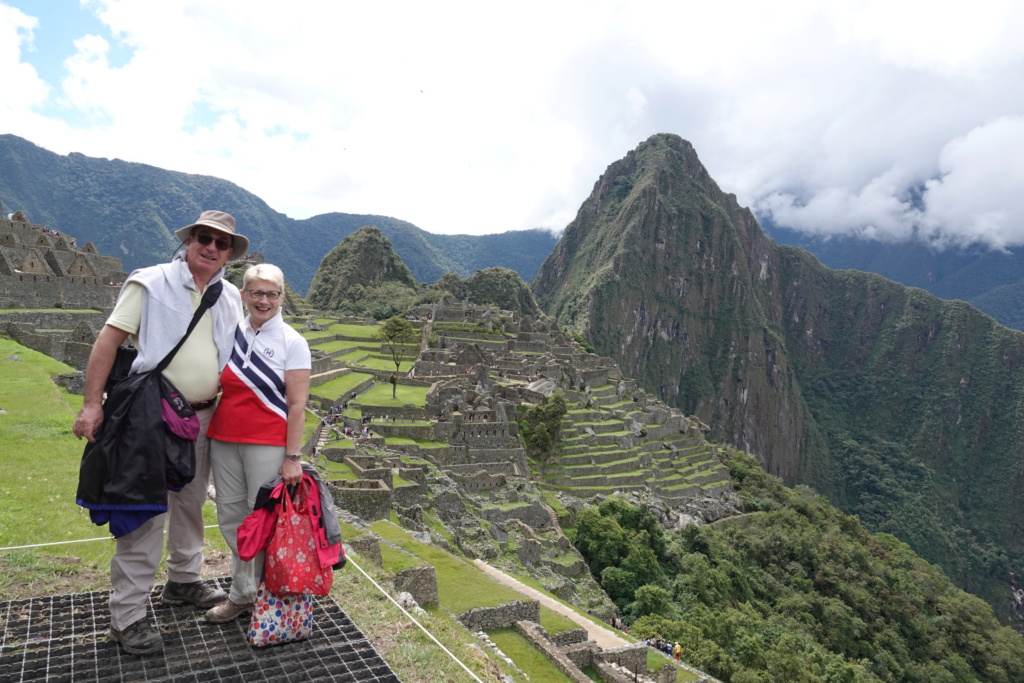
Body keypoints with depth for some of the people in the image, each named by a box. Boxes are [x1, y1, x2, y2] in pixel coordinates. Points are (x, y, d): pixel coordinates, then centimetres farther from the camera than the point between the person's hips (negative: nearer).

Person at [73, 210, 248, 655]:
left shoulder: (232, 298, 9)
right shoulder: (151, 283, -7)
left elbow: (239, 356, 15)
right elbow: (109, 339, -10)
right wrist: (92, 403, -16)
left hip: (203, 417, 6)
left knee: (191, 504, 17)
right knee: (146, 513, -4)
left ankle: (183, 581, 35)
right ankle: (127, 615, 7)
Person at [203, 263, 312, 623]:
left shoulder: (292, 343, -6)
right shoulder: (230, 334, 8)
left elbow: (297, 406, -9)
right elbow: (217, 386, 18)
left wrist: (292, 458, -13)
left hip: (267, 444, -5)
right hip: (224, 440, 5)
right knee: (230, 516, 12)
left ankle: (256, 596, 17)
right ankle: (242, 593, 27)